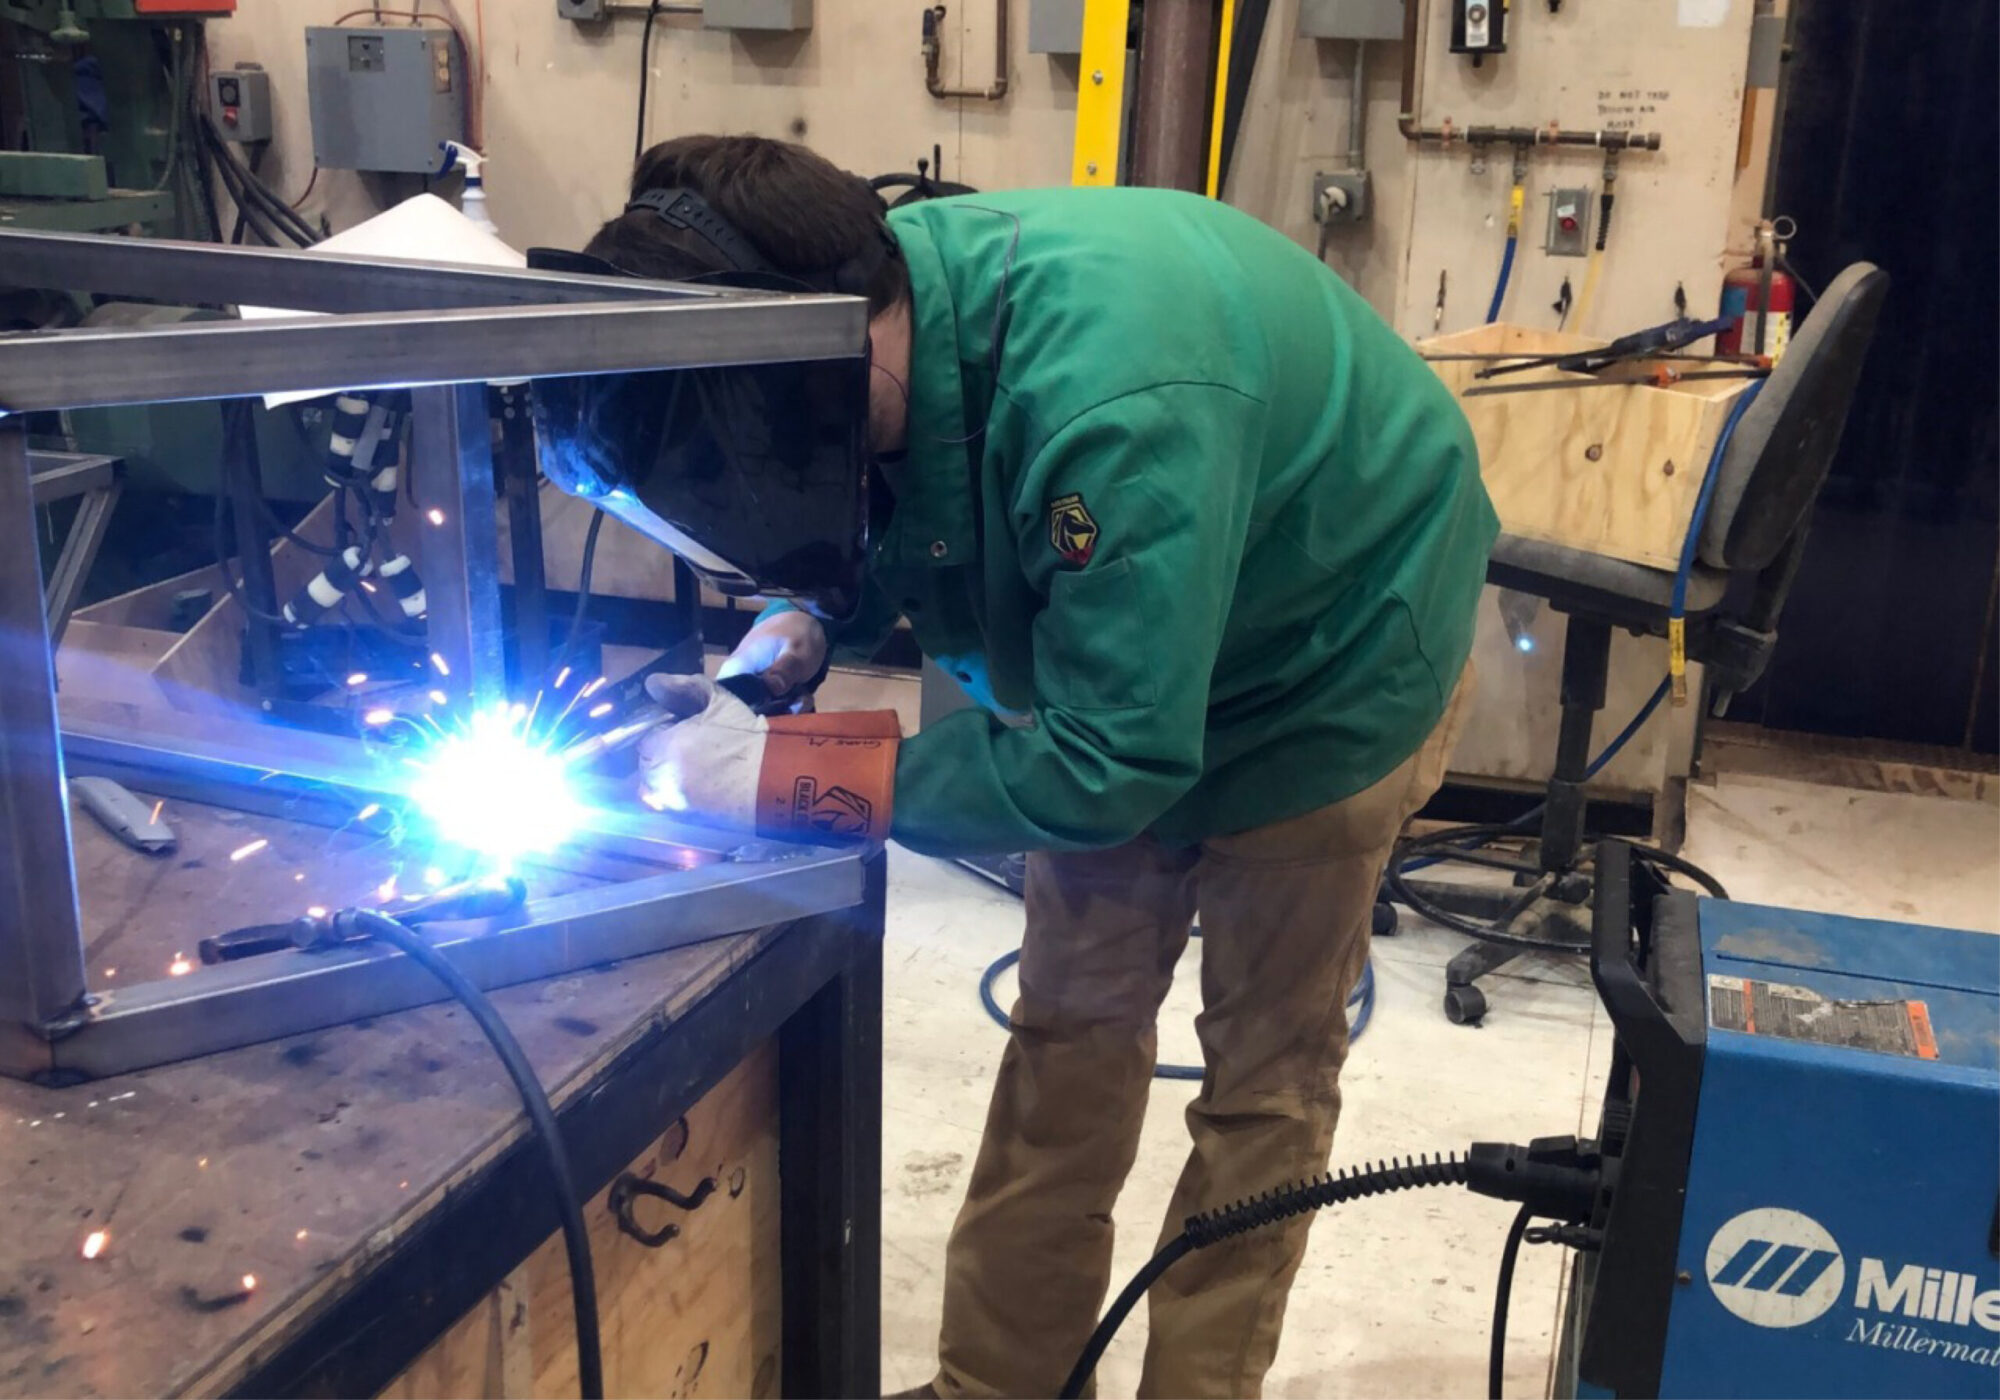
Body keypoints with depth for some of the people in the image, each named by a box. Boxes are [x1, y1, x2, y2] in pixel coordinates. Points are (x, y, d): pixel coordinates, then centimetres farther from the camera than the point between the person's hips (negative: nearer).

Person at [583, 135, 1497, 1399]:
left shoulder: (1106, 398, -42)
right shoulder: (881, 290, -18)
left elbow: (1108, 761, -37)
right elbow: (894, 520, 3)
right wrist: (804, 634, -18)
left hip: (1328, 668, -6)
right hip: (1118, 671, 7)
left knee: (1264, 1071, 6)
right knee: (1069, 1032, 10)